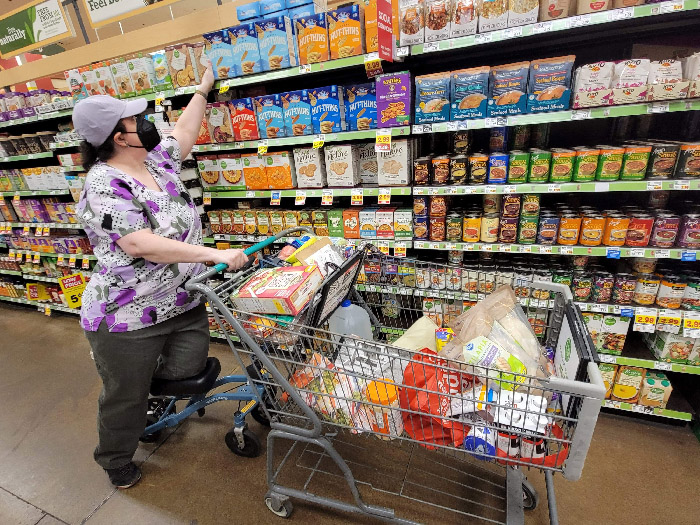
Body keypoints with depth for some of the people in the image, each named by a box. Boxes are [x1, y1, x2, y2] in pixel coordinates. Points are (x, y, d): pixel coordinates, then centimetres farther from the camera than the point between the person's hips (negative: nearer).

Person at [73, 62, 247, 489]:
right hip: (128, 319, -6)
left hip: (186, 306, 7)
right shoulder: (105, 186, -20)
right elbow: (141, 245, -30)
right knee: (127, 397, 15)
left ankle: (148, 380, 48)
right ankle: (117, 462, 45)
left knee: (188, 374, 14)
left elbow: (185, 131, 20)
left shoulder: (157, 160, 4)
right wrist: (217, 255, -34)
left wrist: (204, 88, 29)